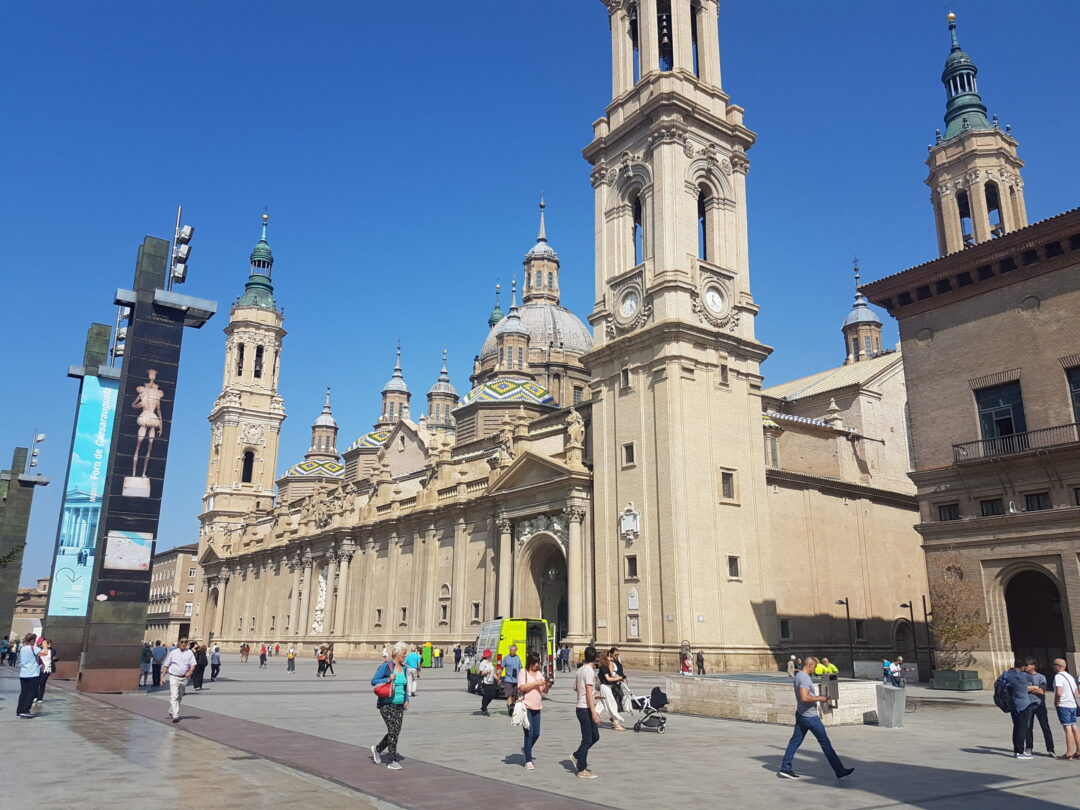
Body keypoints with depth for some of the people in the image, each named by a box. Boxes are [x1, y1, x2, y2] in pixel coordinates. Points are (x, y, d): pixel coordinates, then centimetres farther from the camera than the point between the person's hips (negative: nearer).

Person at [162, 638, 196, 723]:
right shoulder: (173, 653, 3)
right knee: (174, 696, -14)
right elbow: (166, 665, 8)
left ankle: (171, 711, 36)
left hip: (184, 678, 3)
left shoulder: (190, 653, 4)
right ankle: (175, 716, -17)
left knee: (180, 697, 15)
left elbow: (193, 664, -1)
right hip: (173, 677, -3)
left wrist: (190, 672, -21)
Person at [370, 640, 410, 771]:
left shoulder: (403, 667, 10)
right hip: (387, 705, -7)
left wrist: (406, 700, 9)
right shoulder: (386, 666, -12)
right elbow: (373, 681, -12)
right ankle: (392, 761, 1)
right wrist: (388, 679, -23)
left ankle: (377, 749, 31)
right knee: (393, 731, -10)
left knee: (396, 732, 7)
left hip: (399, 705, 7)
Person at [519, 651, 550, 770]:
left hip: (537, 707, 6)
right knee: (529, 733, -6)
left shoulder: (539, 674, 12)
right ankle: (528, 761, 1)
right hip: (526, 706, -5)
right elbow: (522, 687, -17)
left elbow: (544, 691, 13)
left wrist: (547, 686, -9)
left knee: (536, 733, 7)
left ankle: (526, 749, 34)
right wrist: (536, 683, -18)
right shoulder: (523, 673, -3)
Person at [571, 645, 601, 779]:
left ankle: (577, 756, 23)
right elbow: (589, 691, -21)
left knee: (595, 736, 16)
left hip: (581, 707, 9)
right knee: (587, 739, -2)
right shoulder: (589, 670, -16)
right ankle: (582, 770, 5)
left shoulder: (580, 669, 11)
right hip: (585, 708, -9)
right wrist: (593, 711, -22)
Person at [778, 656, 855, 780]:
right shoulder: (804, 678, -20)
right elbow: (804, 697, -31)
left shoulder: (798, 676, 12)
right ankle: (840, 771, 9)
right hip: (810, 716, -9)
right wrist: (819, 698, -18)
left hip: (801, 715, 9)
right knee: (825, 743, 1)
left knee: (795, 741, 8)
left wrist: (818, 698, 14)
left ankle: (785, 768, 8)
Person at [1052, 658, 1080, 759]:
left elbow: (1058, 693, -22)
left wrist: (1056, 703, -8)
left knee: (1067, 729, -7)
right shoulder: (1070, 676, 15)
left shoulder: (1058, 676, -13)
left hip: (1063, 706, -8)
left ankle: (1069, 753, -5)